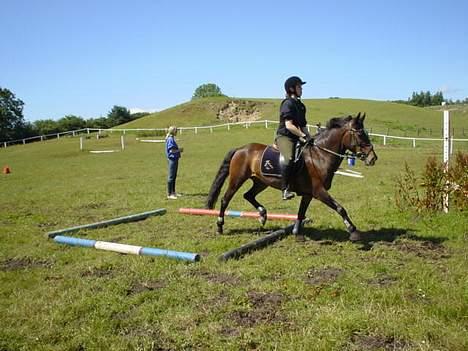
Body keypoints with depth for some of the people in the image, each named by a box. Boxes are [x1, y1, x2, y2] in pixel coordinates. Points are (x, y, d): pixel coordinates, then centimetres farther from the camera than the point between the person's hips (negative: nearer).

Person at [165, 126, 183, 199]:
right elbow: (171, 150, -20)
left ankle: (173, 192, 26)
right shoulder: (170, 139, -15)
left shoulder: (172, 139, 15)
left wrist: (179, 149, 7)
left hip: (174, 159, 10)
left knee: (174, 177, 16)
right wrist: (179, 150, -8)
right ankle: (169, 194, -2)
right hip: (172, 159, -10)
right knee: (171, 177, -6)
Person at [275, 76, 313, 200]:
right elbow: (288, 125, -18)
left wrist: (309, 138, 9)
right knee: (289, 158, -32)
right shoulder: (288, 103, -8)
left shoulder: (300, 105, 19)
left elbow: (303, 126, 22)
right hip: (284, 136, -10)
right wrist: (303, 136, -21)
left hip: (297, 138, 10)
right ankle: (285, 190, -29)